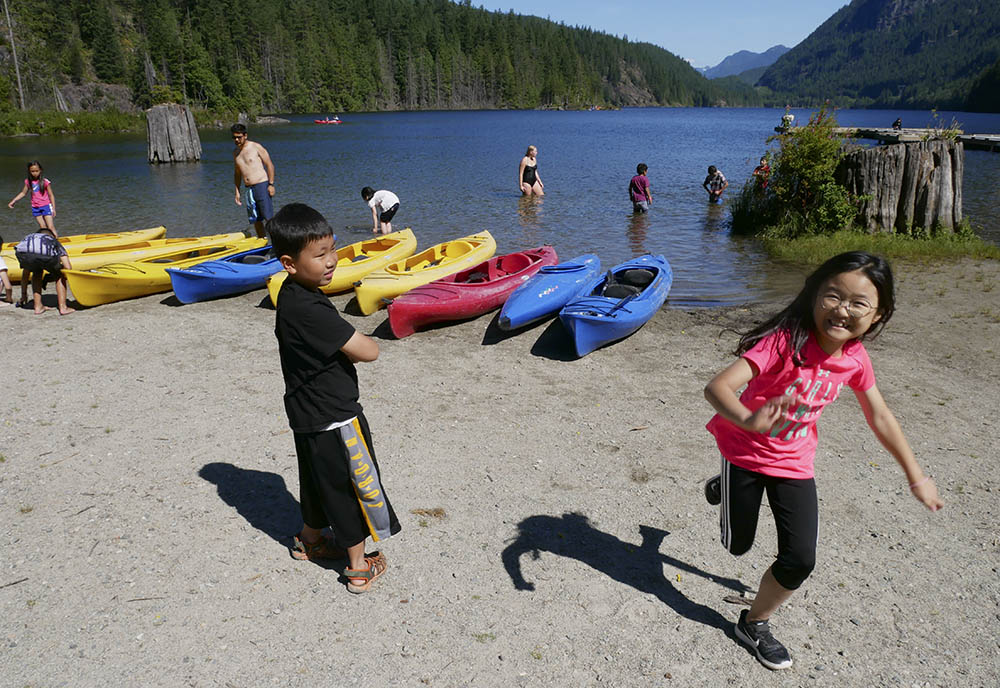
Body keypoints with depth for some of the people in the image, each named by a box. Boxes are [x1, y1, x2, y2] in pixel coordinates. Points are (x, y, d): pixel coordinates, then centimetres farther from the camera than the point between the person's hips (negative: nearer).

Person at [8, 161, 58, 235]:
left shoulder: (45, 182, -8)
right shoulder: (28, 182, 3)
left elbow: (51, 195, -3)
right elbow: (23, 193, 16)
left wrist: (53, 209, -6)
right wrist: (13, 201, 12)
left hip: (46, 207, -4)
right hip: (35, 208, 4)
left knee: (51, 227, -7)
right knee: (43, 228, 4)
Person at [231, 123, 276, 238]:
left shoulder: (256, 147, -4)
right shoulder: (235, 152, 15)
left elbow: (270, 165, -5)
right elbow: (237, 173, 22)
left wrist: (271, 184, -11)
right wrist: (237, 191, 16)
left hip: (261, 185, -6)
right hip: (249, 189, 6)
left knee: (269, 217, -10)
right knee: (255, 220, 7)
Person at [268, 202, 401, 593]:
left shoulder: (292, 297, 2)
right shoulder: (310, 310, -29)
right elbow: (368, 352, -26)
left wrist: (345, 349, -4)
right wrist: (356, 345, -5)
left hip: (309, 414, 9)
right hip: (333, 418, -9)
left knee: (322, 481, 27)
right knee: (353, 487, 7)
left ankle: (309, 540, 47)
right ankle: (359, 567, 22)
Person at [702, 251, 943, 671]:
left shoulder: (855, 358, -11)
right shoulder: (786, 340, -29)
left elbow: (880, 418, 7)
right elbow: (717, 387, -39)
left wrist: (916, 477, 13)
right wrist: (748, 421, -61)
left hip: (794, 462, 4)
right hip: (745, 451, -4)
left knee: (800, 560, -3)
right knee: (737, 545, 14)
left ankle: (754, 624, 25)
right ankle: (724, 490, 47)